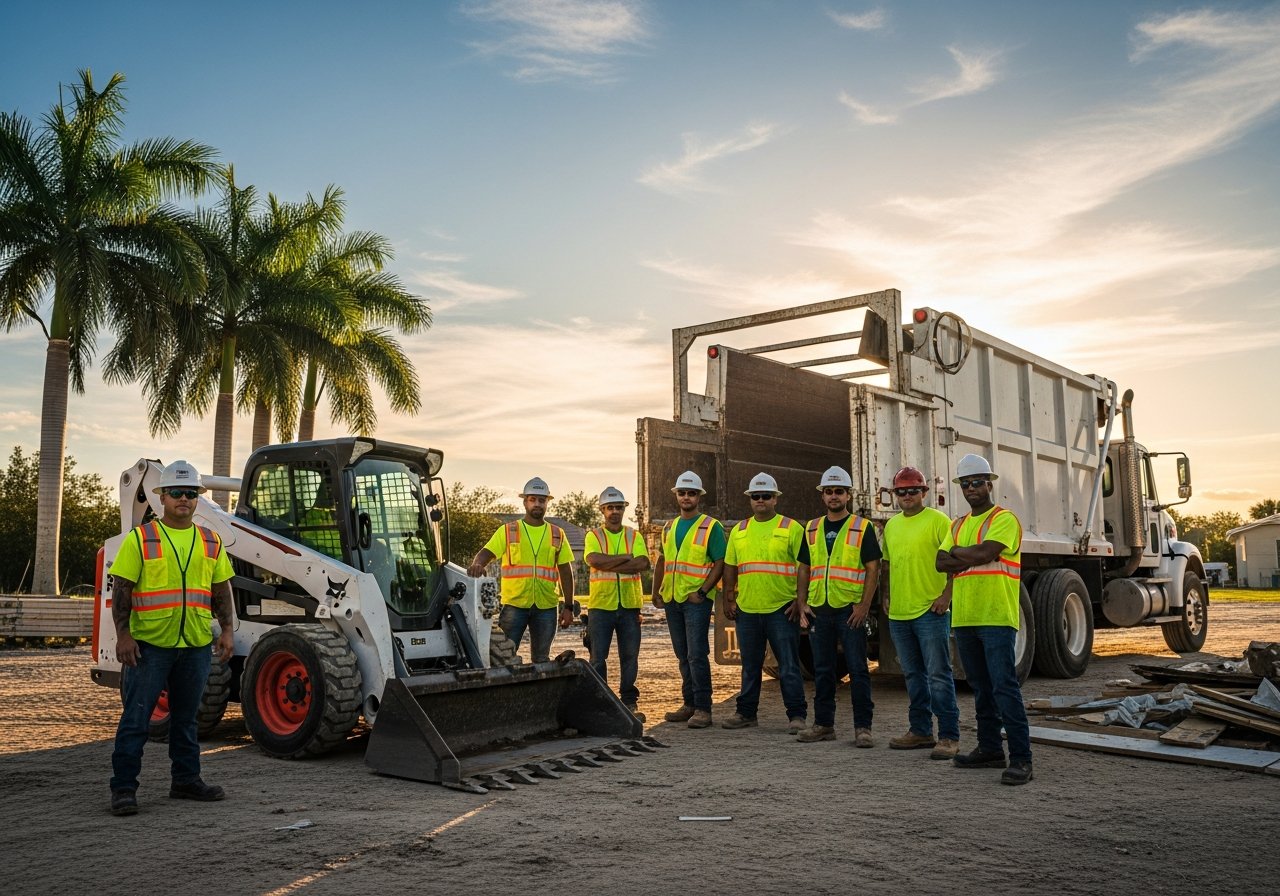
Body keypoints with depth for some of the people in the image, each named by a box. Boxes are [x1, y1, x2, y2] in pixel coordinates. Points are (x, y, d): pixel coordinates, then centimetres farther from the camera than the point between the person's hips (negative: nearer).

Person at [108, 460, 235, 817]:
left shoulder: (210, 542, 10)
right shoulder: (140, 538, -3)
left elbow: (221, 591, 13)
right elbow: (121, 589, -5)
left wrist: (227, 631, 5)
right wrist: (123, 634, -12)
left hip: (197, 644, 4)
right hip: (149, 643, -4)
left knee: (187, 717, 14)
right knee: (136, 717, 0)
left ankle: (186, 779, 24)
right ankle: (123, 788, 8)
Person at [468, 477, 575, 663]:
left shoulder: (557, 534, 10)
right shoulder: (508, 531, 5)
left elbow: (566, 572, 10)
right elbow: (487, 553, -6)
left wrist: (569, 607, 5)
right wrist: (477, 564, -30)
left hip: (546, 607, 2)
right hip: (514, 605, -2)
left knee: (541, 659, 10)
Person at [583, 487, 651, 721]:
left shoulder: (634, 536, 7)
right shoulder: (594, 536, 3)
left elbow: (643, 563, -10)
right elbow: (594, 560, -17)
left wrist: (609, 564, -15)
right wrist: (625, 557, -13)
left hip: (629, 605, 2)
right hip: (601, 605, -2)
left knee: (630, 656, 6)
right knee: (598, 657, 2)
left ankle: (629, 701, 16)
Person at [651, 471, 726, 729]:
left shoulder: (711, 527, -5)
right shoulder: (669, 528, 14)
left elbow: (719, 563, -9)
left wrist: (702, 592, -17)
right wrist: (656, 593, 10)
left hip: (697, 600, -6)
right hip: (672, 600, 6)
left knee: (696, 655, -9)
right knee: (683, 656, 11)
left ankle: (703, 709, -5)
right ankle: (690, 704, 20)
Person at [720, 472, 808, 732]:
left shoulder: (791, 528, -1)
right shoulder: (739, 531, 12)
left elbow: (803, 566, -5)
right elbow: (730, 567, 16)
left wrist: (800, 601, -12)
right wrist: (729, 599, 10)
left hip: (782, 609, -4)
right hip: (746, 609, 4)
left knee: (788, 666, -1)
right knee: (750, 666, 14)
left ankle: (797, 716, 7)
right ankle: (746, 713, 23)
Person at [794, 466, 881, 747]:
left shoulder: (862, 528, -1)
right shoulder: (812, 529, 12)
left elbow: (873, 569, -4)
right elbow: (804, 569, 15)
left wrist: (864, 605, -13)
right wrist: (802, 603, 5)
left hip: (850, 610, -4)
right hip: (819, 609, 5)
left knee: (857, 668, -1)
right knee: (822, 670, 10)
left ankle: (862, 727, 5)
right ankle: (823, 724, 19)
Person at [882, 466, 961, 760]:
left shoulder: (937, 520, -6)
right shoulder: (891, 525, 15)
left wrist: (947, 595, -17)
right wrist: (887, 595, 15)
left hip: (930, 611, -7)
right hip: (899, 613, 7)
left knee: (938, 675, -6)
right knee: (913, 675, 13)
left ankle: (949, 736, -1)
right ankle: (921, 731, 22)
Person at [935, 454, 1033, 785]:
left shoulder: (1004, 519, -4)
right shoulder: (958, 525, 18)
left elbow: (985, 552, -20)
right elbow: (941, 563, 6)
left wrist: (957, 551, -2)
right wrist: (972, 557, -10)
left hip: (996, 618, -7)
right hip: (964, 618, 7)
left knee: (1004, 687, -12)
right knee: (981, 688, 14)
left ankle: (1021, 758, -9)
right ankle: (990, 749, 23)